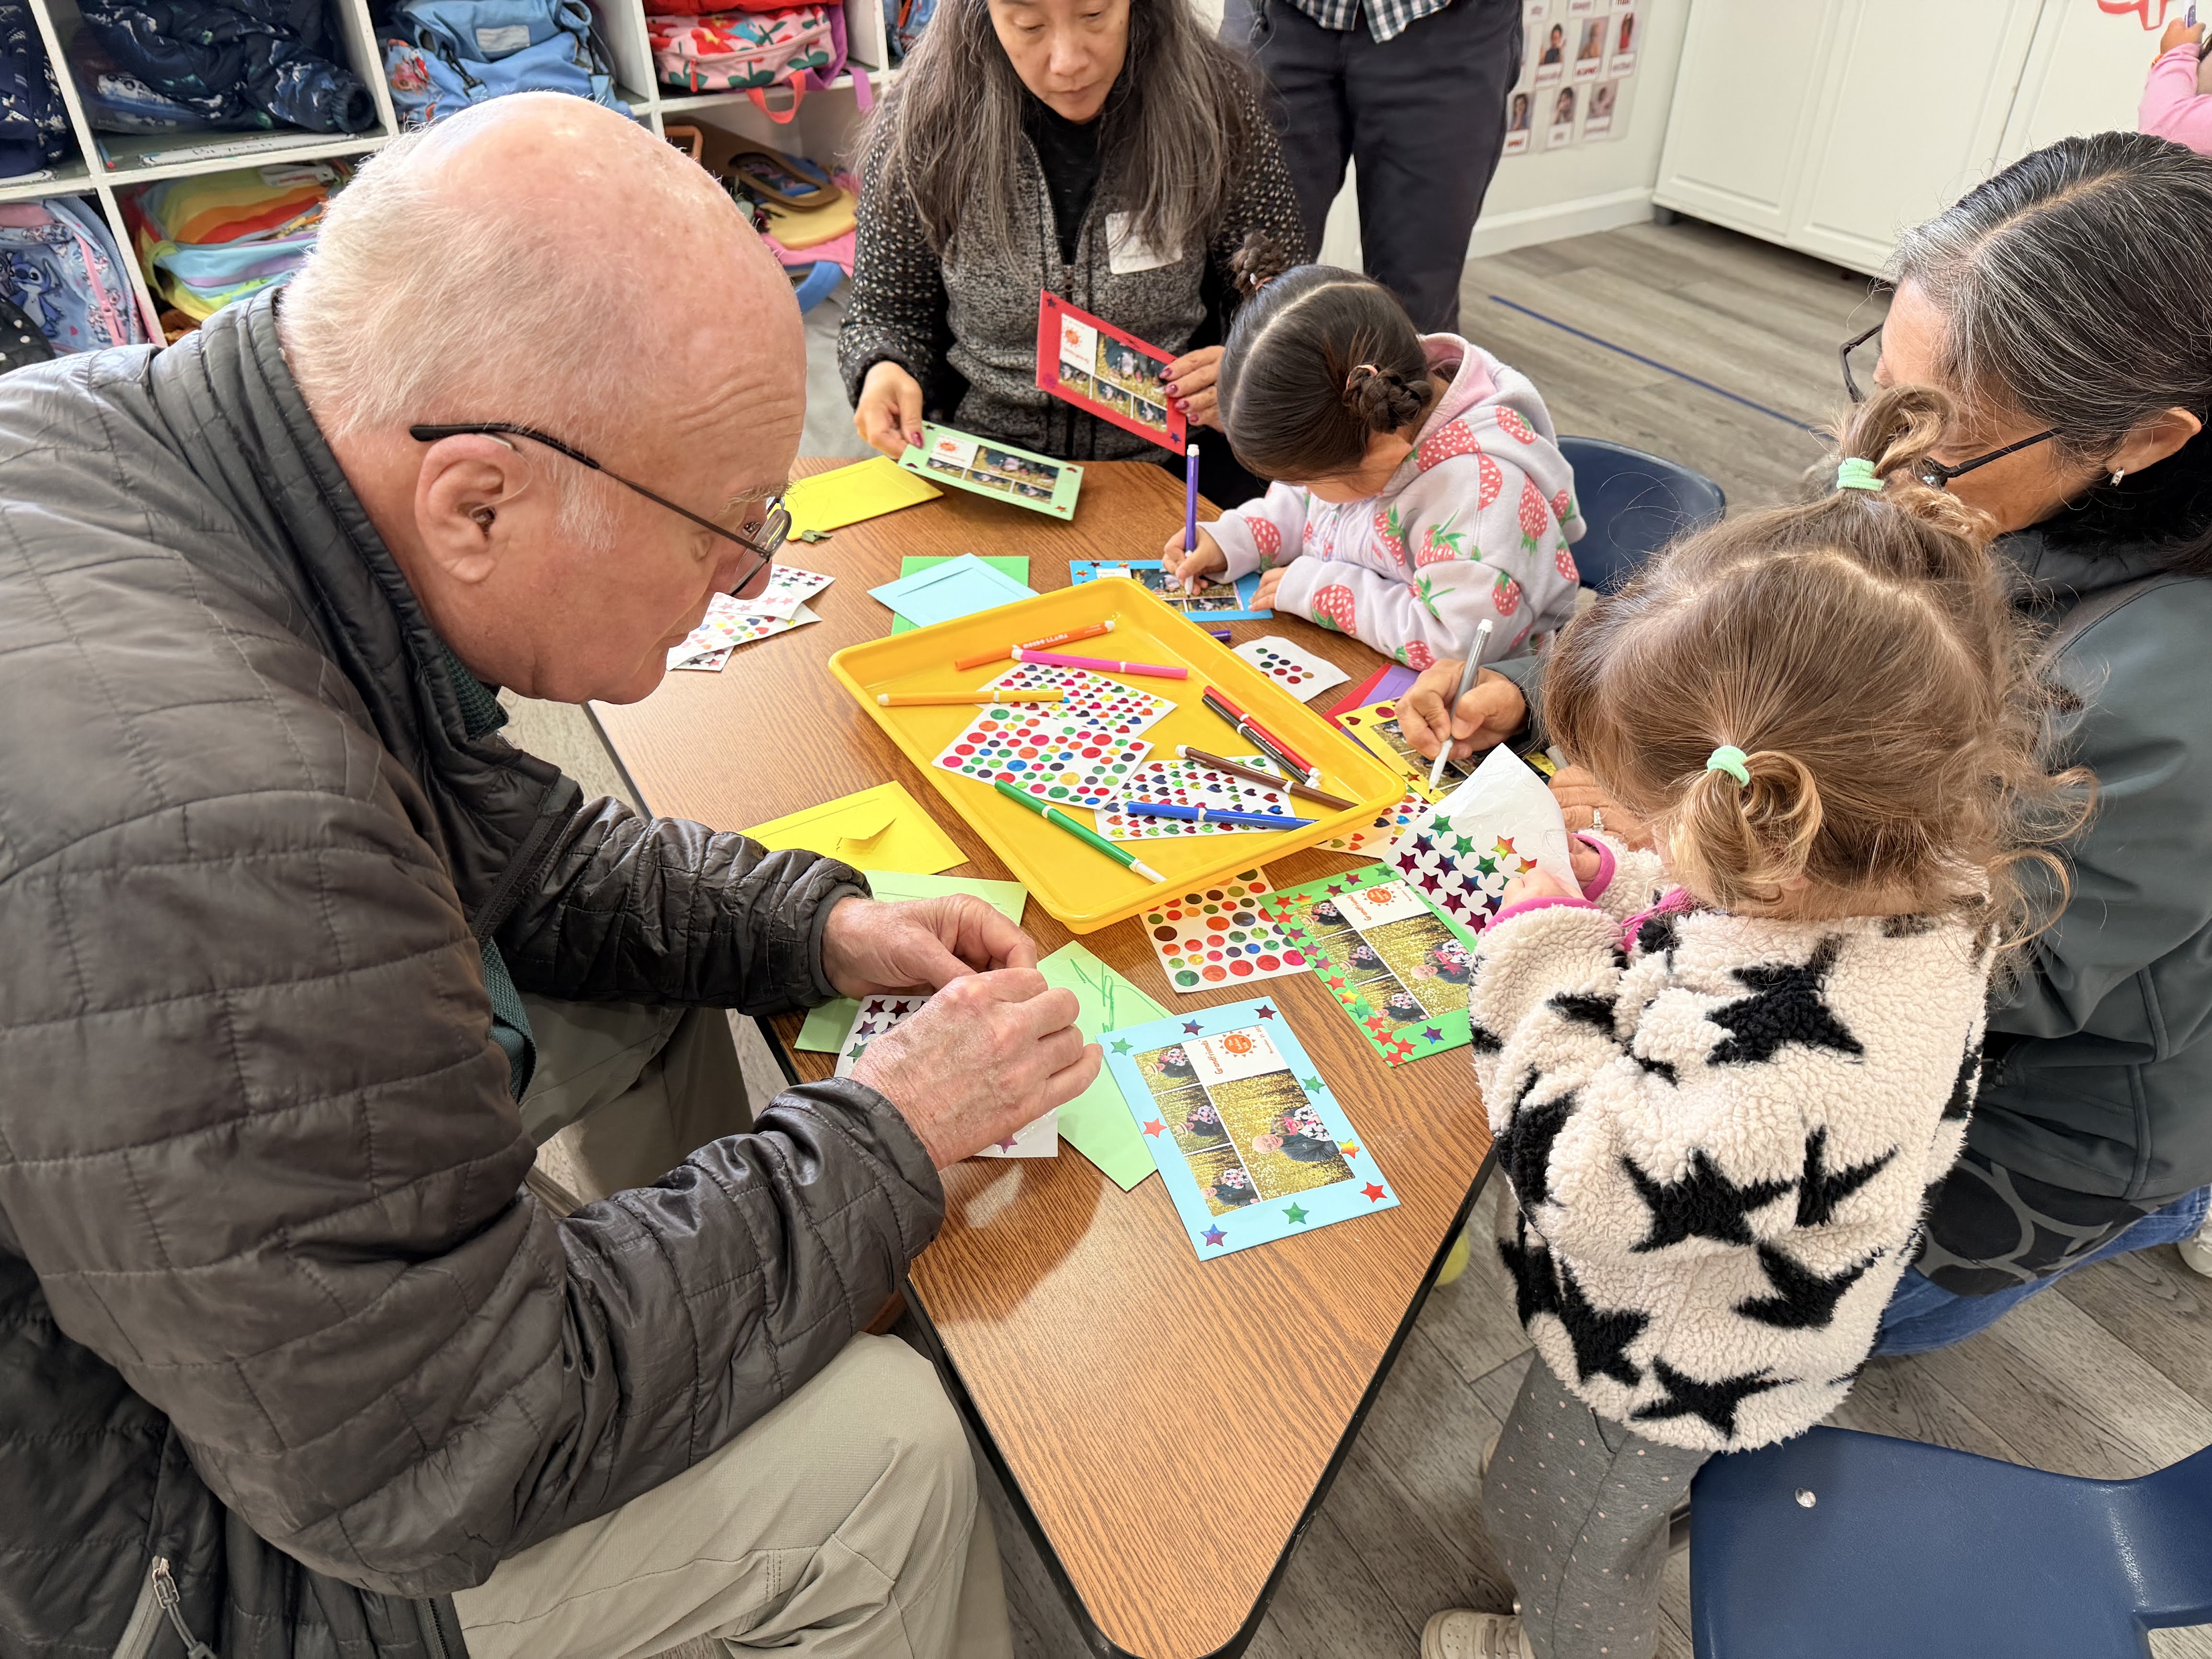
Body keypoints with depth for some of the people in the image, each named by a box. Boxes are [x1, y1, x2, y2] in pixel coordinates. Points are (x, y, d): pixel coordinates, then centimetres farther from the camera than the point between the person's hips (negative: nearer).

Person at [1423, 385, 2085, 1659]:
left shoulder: (1785, 1054, -49)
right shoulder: (1912, 889, -20)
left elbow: (1589, 1182, -35)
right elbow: (1711, 945, 0)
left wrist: (1544, 952, -30)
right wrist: (1617, 892, -14)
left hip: (1674, 1362, -7)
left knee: (1555, 1529, 26)